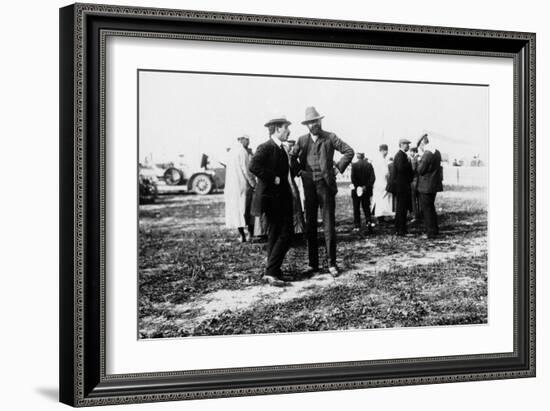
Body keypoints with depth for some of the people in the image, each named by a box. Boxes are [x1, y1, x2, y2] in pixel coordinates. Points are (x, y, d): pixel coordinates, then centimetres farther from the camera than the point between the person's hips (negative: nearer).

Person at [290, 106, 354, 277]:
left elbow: (349, 151, 1)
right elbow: (292, 156, 20)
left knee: (329, 225, -4)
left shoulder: (330, 138, 0)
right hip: (309, 186, 3)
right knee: (310, 226, 5)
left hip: (326, 185, -3)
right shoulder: (302, 140, 8)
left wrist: (338, 167, -4)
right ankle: (313, 265, 11)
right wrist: (297, 170, 8)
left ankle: (332, 264, 2)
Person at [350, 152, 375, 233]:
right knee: (366, 207, 11)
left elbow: (353, 177, -16)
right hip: (366, 190, 2)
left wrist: (356, 187, -11)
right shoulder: (369, 165, 1)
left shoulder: (354, 165, -8)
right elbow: (373, 178, -6)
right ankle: (368, 221, -10)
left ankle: (357, 226, 6)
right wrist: (366, 186, -6)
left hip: (357, 190, -2)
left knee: (356, 208, 7)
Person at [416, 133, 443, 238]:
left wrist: (418, 163, 1)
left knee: (426, 209, 0)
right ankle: (434, 229, 28)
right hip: (434, 185, 9)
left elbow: (420, 170, -18)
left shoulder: (427, 155, -21)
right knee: (431, 207, 20)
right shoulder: (437, 152, 7)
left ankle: (431, 232, 4)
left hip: (426, 186, -9)